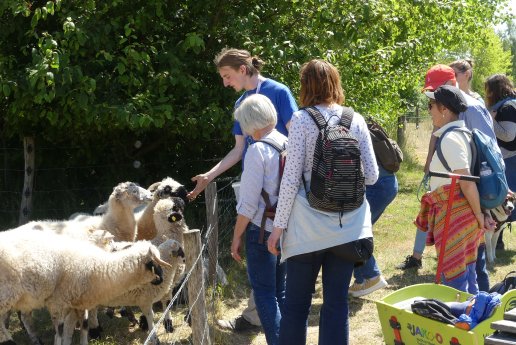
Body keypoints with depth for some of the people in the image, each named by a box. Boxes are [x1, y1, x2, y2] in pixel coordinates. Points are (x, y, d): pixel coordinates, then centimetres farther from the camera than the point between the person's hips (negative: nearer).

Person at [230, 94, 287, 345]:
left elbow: (249, 204, -14)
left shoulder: (258, 150, -13)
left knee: (264, 293, 4)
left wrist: (236, 238, -5)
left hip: (263, 230, -6)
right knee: (282, 292, 16)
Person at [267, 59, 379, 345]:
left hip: (308, 226, -2)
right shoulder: (356, 120, 3)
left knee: (296, 302, 7)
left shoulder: (301, 120, -5)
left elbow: (291, 179, -8)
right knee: (337, 302, 8)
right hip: (348, 225, 2)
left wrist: (279, 225, -2)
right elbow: (371, 176, 4)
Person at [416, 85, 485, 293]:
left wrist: (479, 215, -13)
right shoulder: (462, 133, 12)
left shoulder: (450, 139, -18)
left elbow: (466, 182, -21)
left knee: (453, 276, -3)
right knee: (466, 270, 17)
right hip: (464, 211, 10)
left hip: (453, 213, -10)